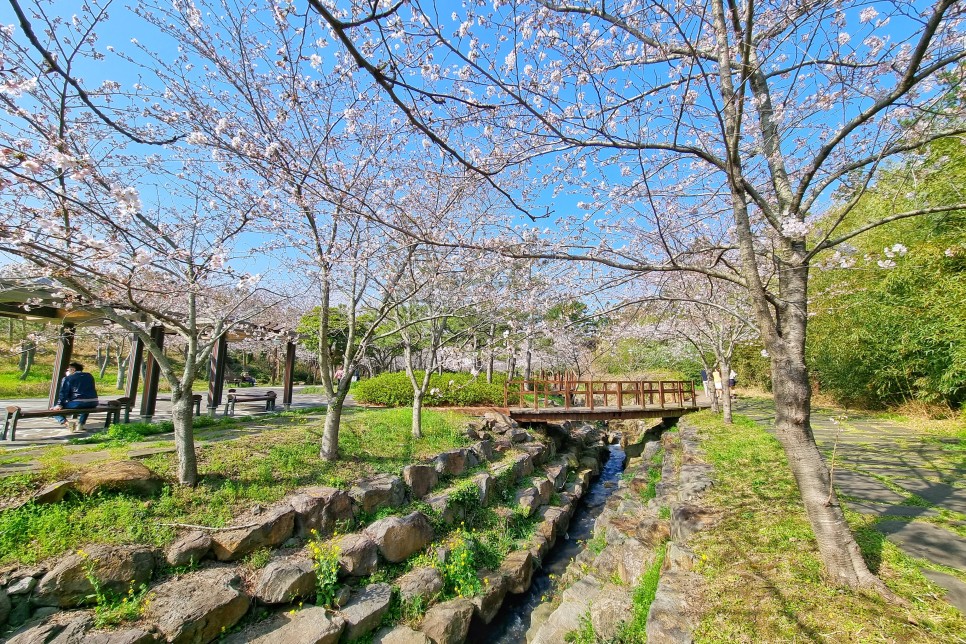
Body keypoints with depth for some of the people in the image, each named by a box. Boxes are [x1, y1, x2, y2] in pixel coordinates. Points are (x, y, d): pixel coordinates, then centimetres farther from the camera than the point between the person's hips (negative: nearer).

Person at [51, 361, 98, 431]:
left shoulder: (67, 378, 5)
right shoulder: (89, 376, 20)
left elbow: (63, 393, -5)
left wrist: (59, 405, -7)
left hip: (78, 403, -6)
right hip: (93, 403, 6)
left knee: (54, 409, 11)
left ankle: (66, 423, -11)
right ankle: (81, 423, 22)